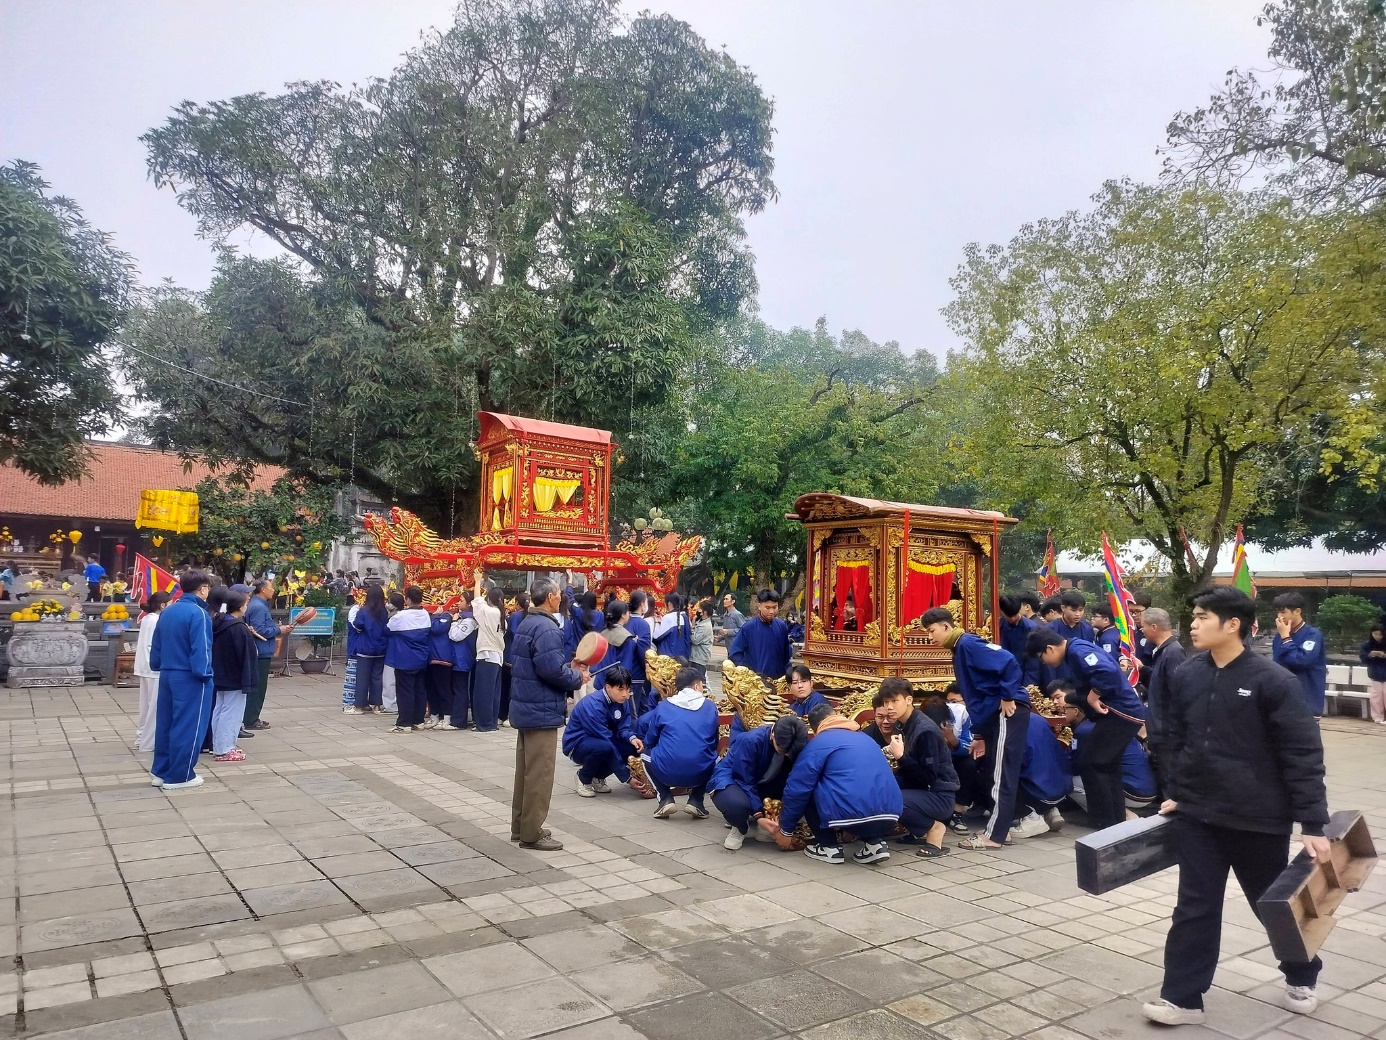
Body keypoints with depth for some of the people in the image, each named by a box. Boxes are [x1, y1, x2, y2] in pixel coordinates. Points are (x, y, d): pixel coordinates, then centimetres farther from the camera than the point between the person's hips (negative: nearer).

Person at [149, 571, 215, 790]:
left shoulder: (167, 612, 9)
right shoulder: (198, 613, -16)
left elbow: (156, 645, 15)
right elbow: (201, 649, -20)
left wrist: (158, 666, 24)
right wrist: (204, 673, -14)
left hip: (167, 675, 8)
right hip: (189, 678, -8)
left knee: (165, 723, 15)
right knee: (187, 726, 0)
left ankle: (160, 771, 23)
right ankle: (178, 776, 6)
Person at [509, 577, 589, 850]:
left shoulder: (527, 624, 12)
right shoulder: (547, 628, -20)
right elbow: (552, 669, -28)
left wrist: (569, 669, 12)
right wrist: (577, 677, -9)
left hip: (526, 706, 10)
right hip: (542, 710, -10)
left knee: (526, 769, 17)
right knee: (539, 773, -2)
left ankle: (520, 826, 27)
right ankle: (531, 833, 5)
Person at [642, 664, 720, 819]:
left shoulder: (663, 705, 7)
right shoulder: (711, 706, 10)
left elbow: (649, 742, 15)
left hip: (666, 773, -1)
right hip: (700, 774, 1)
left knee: (645, 754, 31)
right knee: (714, 759, 35)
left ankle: (665, 799, 12)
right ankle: (695, 801, 14)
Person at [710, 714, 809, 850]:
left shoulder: (796, 747, -17)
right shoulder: (750, 741, -32)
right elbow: (745, 781, -26)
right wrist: (759, 816, -32)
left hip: (761, 783, 5)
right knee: (737, 804, -40)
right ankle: (740, 827, -2)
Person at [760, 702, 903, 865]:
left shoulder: (818, 743, 7)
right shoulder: (865, 738, 27)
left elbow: (796, 789, 7)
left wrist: (785, 830, 20)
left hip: (853, 814, -6)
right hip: (890, 817, 6)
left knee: (808, 791, 17)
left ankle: (829, 847, 13)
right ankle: (875, 843, 15)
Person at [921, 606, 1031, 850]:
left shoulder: (968, 643, -12)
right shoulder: (958, 652, 18)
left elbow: (1009, 663, -24)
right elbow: (974, 697, 20)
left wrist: (1007, 697, -17)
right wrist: (979, 735, 18)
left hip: (1010, 711, -10)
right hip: (995, 714, 10)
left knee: (1001, 776, -3)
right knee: (992, 773, 14)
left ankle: (993, 836, 3)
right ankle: (1000, 826, 22)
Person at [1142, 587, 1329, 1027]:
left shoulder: (1273, 681, -15)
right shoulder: (1186, 676, -1)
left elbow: (1303, 755, -13)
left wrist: (1312, 824, -15)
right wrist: (1176, 794, 10)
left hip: (1258, 819, -3)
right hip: (1197, 816, 3)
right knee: (1195, 908, 5)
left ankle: (1302, 978, 44)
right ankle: (1183, 997, 13)